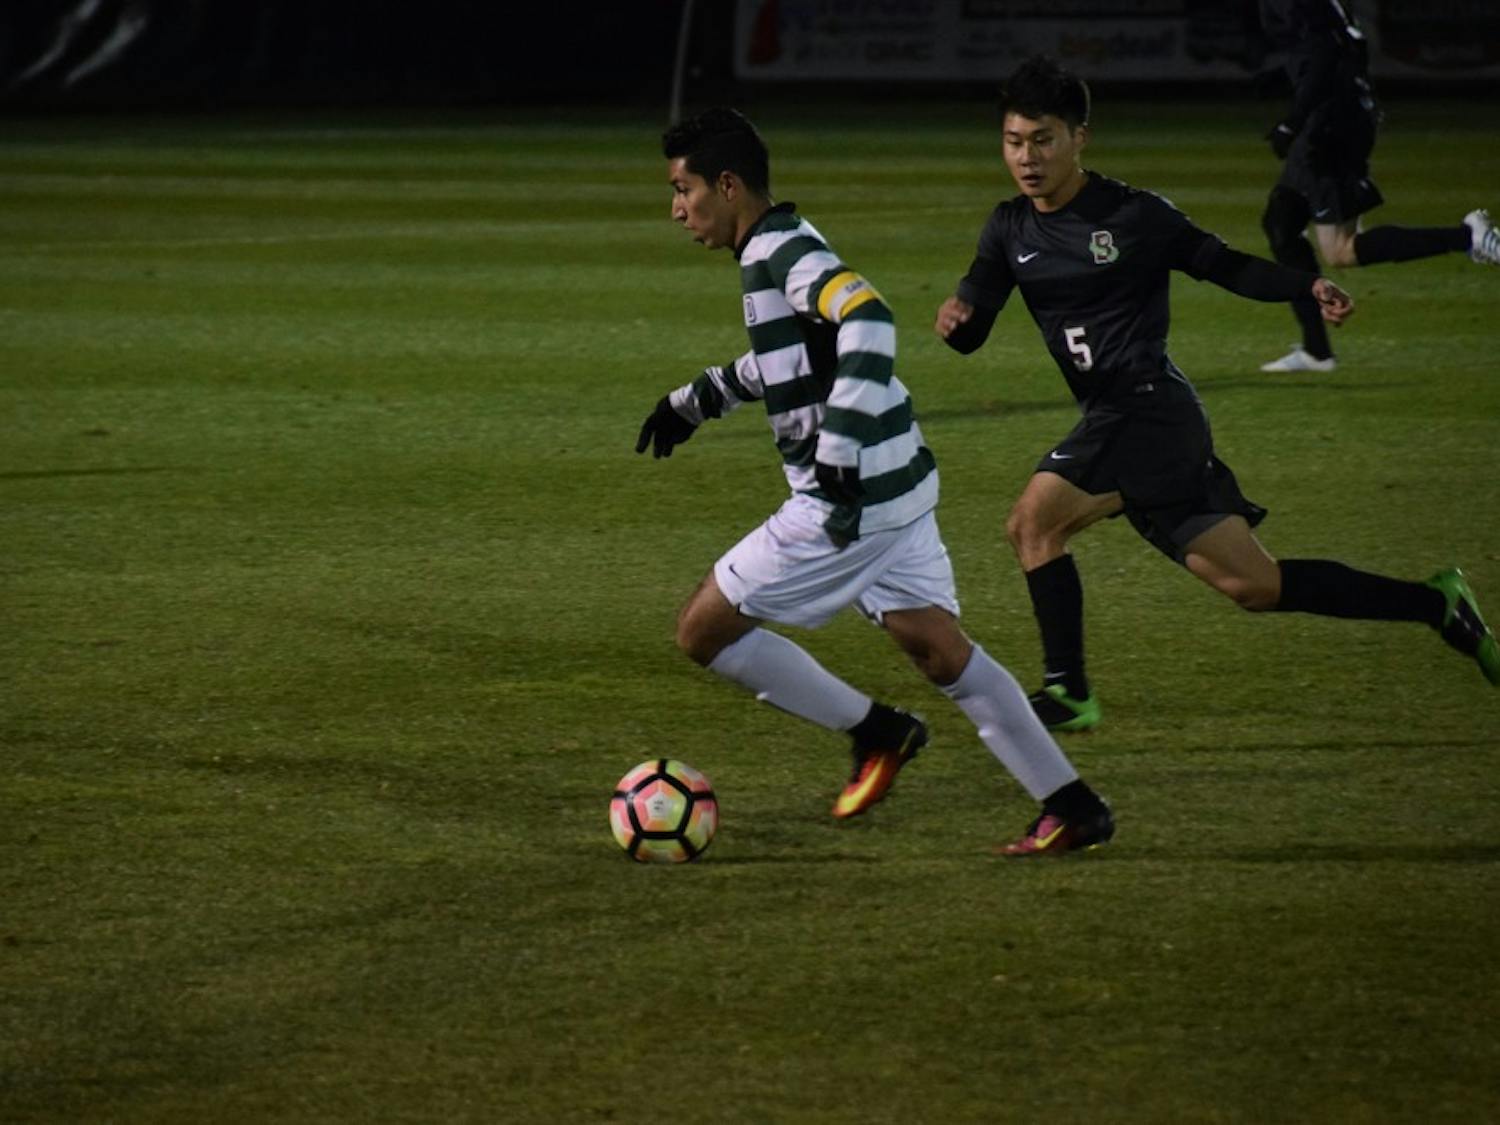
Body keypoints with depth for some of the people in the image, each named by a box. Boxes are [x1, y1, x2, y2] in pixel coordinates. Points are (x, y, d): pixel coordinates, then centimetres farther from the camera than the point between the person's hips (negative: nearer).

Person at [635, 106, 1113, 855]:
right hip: (897, 484, 10)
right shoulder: (780, 248, 15)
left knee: (703, 630, -1)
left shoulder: (778, 253, -15)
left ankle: (872, 732, 4)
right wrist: (696, 400, 38)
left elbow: (868, 323, -32)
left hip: (850, 499, -10)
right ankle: (1072, 807, 5)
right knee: (939, 650, 9)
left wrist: (839, 450, -34)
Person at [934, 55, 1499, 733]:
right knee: (1255, 584, 8)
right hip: (1116, 422, 7)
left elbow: (1224, 266, 1)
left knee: (1034, 520, -19)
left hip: (1146, 409, -7)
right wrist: (957, 316, -18)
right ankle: (1436, 606, 18)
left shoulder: (1131, 215, -5)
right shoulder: (1010, 231, 11)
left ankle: (1067, 692, -11)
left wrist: (1308, 287, -15)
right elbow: (972, 335, 7)